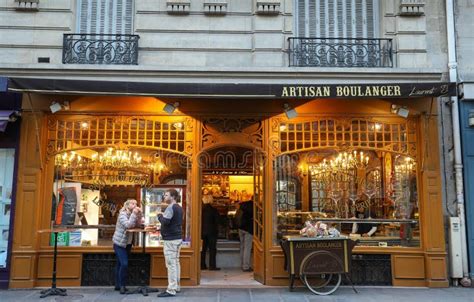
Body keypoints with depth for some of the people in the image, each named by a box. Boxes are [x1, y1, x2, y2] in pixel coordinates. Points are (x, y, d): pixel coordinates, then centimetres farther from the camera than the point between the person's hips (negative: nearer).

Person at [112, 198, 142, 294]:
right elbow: (128, 225, -30)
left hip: (128, 243, 7)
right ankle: (122, 286, -4)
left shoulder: (133, 214, 6)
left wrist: (139, 214, -14)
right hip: (119, 243, -7)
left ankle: (118, 285, 19)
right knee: (124, 264, -15)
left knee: (120, 264, 13)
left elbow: (138, 225, -3)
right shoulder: (122, 214, -15)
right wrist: (134, 214, -28)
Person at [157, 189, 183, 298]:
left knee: (171, 264, -8)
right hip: (178, 238, 10)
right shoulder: (179, 208, 15)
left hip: (170, 239, -10)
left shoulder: (171, 207, -14)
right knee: (176, 262, 15)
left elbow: (165, 221, -23)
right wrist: (163, 216, 14)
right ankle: (176, 286, 22)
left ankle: (171, 290, -6)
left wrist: (160, 215, -4)